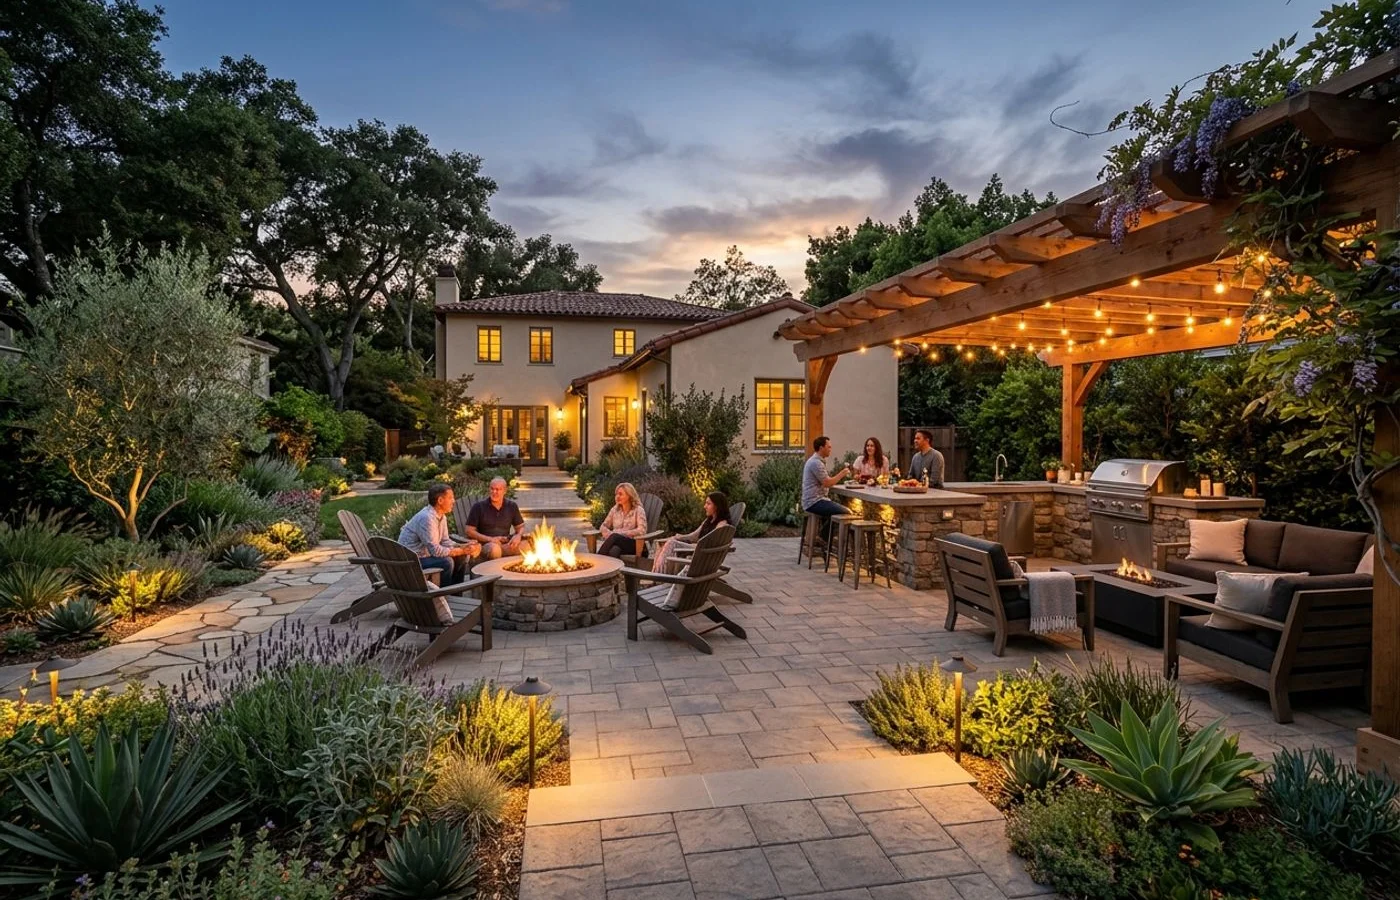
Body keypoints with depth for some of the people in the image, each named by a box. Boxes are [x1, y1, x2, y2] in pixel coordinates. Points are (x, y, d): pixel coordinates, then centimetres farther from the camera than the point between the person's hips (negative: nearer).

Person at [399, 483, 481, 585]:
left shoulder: (441, 516, 3)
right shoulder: (426, 518, -27)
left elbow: (445, 541, 6)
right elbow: (435, 550, -29)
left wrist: (463, 547, -11)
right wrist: (462, 551, -24)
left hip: (426, 553, 10)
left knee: (464, 557, 2)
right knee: (446, 561, -28)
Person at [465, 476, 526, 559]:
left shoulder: (512, 506, 11)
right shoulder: (479, 506, 1)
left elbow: (520, 527, 19)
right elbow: (469, 531, -1)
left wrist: (518, 535, -6)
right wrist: (490, 539, -14)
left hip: (506, 544, 3)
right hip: (485, 544, -3)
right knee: (494, 548, -40)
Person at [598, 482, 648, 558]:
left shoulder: (638, 510, 1)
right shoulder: (615, 509, 17)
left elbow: (642, 531, -13)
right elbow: (603, 526, 18)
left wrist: (621, 533, -17)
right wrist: (610, 534, -7)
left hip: (635, 545, -3)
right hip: (617, 543, 3)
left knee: (615, 537, -36)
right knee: (614, 551, -37)